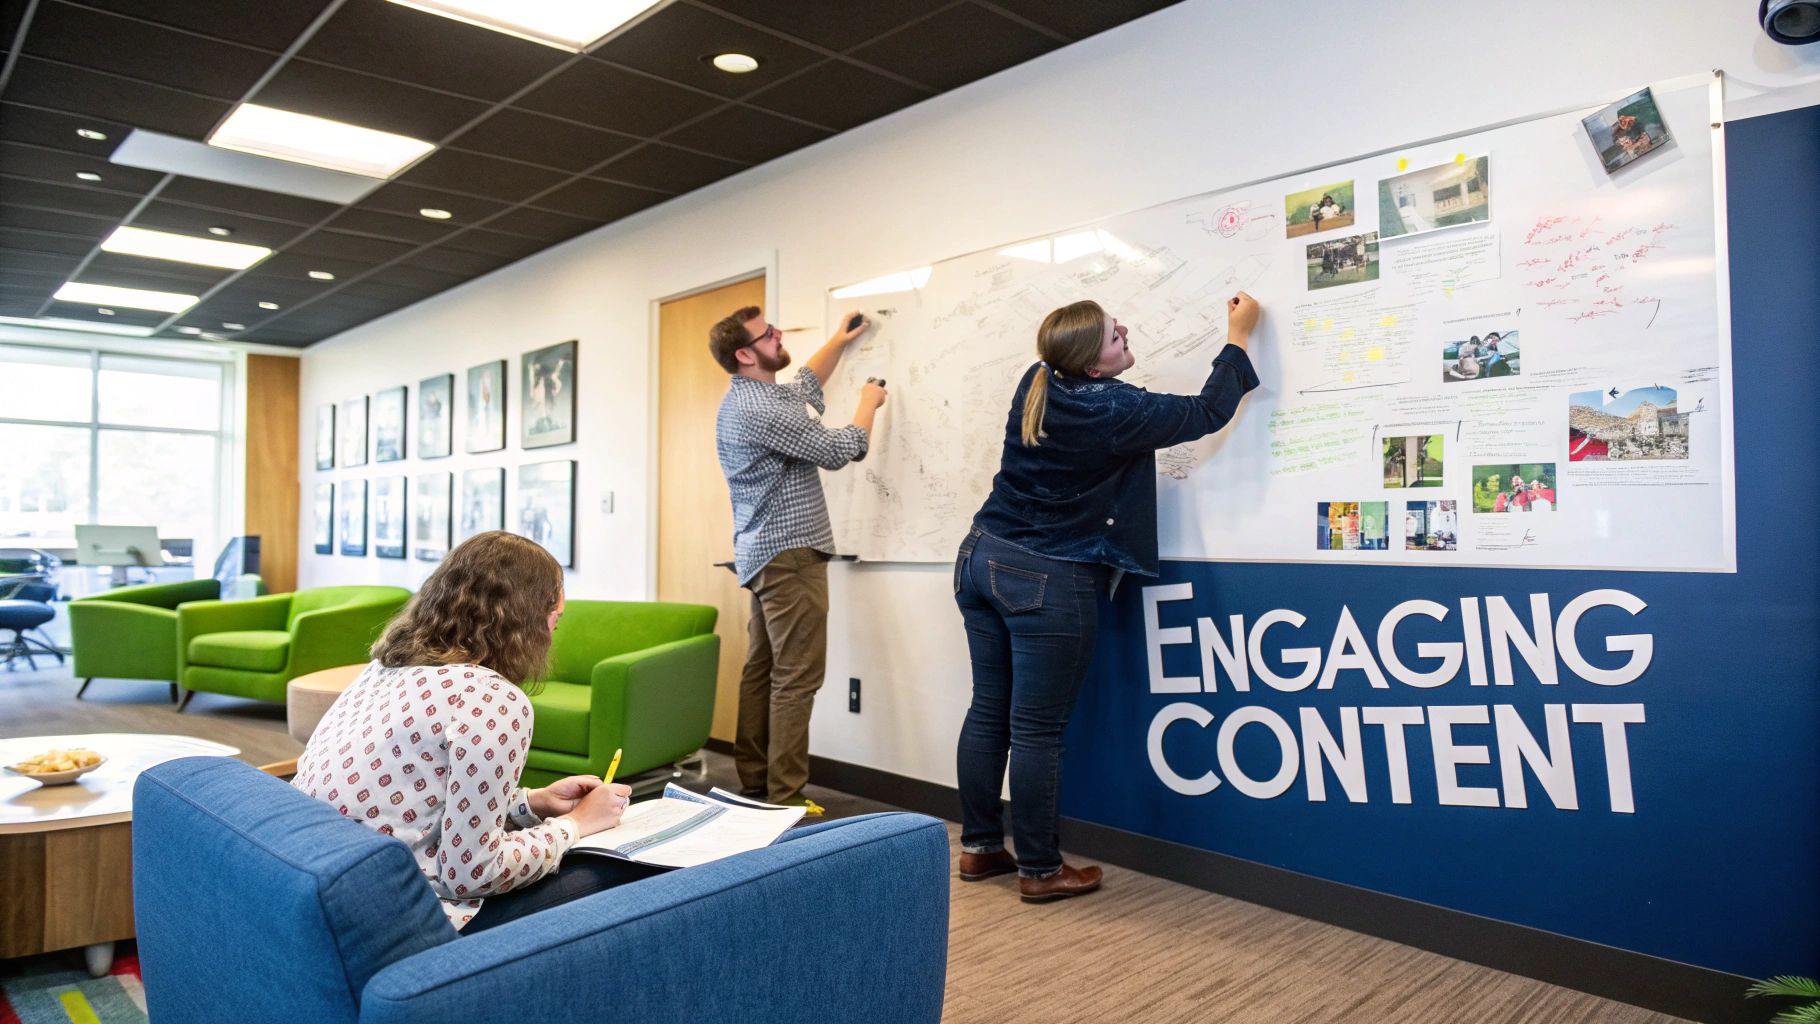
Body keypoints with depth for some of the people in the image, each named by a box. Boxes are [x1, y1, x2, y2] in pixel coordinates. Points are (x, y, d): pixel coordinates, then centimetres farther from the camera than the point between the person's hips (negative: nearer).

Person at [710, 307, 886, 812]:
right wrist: (868, 403, 2)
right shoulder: (759, 409, -18)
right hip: (789, 554, -11)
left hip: (764, 553, 11)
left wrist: (838, 341, 36)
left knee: (762, 670, 11)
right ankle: (785, 798, -6)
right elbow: (837, 451, -15)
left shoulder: (748, 396, 14)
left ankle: (754, 784, 18)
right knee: (796, 678, -9)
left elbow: (804, 385, 34)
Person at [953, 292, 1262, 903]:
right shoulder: (1115, 412, -17)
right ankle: (1038, 869, 15)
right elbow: (1208, 413, -3)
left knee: (988, 712, 13)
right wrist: (1239, 337, 8)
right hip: (1048, 582, -7)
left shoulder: (1036, 384, 2)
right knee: (1037, 730, 2)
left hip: (982, 557, 7)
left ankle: (979, 846, 25)